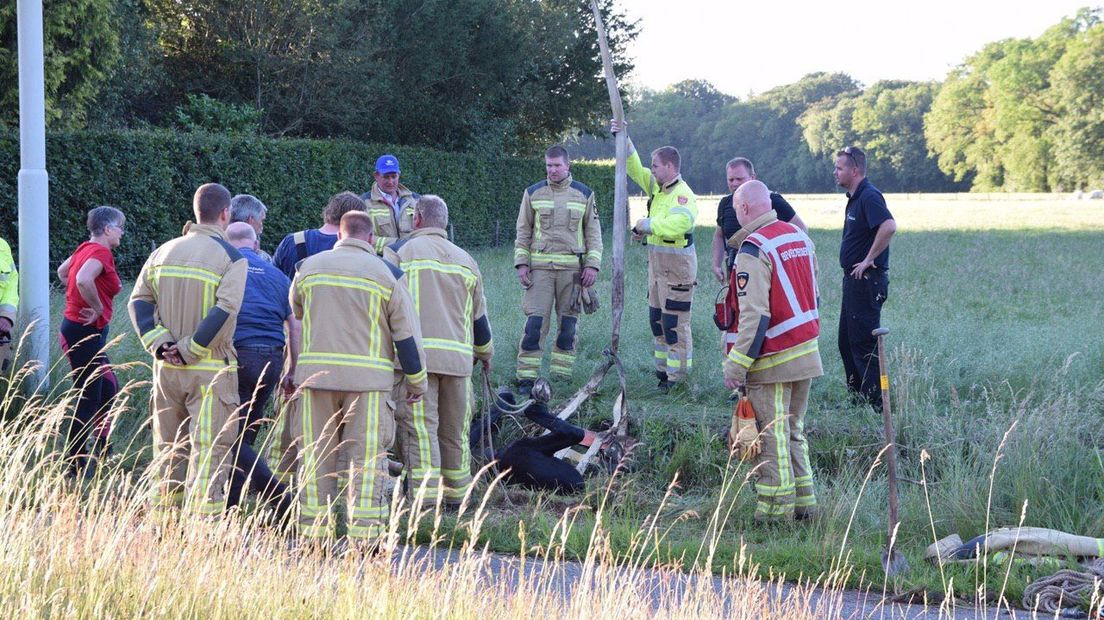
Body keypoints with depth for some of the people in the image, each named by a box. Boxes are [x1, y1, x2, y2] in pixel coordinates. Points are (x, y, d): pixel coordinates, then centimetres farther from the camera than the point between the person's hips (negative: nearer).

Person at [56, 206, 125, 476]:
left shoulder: (86, 248, 10)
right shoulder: (100, 252, -17)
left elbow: (62, 271, 27)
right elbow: (83, 279, -36)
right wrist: (98, 308, -22)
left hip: (75, 328, 10)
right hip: (85, 332, -10)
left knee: (108, 388, 19)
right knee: (88, 399, -4)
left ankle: (100, 448, 27)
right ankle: (74, 462, 1)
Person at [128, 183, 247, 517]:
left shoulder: (164, 252, 9)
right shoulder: (232, 258, -8)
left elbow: (139, 301, 4)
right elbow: (225, 311, -19)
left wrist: (158, 342, -4)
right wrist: (190, 349, -14)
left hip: (167, 368, 5)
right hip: (211, 370, -5)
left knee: (168, 451, 16)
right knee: (209, 452, -4)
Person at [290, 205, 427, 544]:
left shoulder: (309, 268, 8)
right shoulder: (387, 274, 0)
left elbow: (296, 311, 25)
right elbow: (407, 334, 1)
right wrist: (417, 381, 10)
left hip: (315, 372, 2)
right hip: (367, 377, -2)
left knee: (317, 455, 9)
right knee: (366, 458, 0)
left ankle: (313, 532, 10)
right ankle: (366, 536, -3)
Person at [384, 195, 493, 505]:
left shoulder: (399, 251, 3)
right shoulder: (466, 260, 18)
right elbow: (479, 316, 23)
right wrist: (485, 352, 39)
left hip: (415, 355, -4)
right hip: (458, 357, 4)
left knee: (419, 427, -8)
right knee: (455, 430, 14)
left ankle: (423, 492, -16)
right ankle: (457, 492, 23)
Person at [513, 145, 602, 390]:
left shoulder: (584, 194, 8)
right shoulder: (533, 193, 8)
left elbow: (593, 232, 9)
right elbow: (523, 231, 10)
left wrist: (593, 265, -1)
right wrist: (521, 263, -1)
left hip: (572, 268, 1)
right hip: (540, 267, -1)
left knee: (568, 323, 3)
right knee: (535, 322, -8)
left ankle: (562, 375, 12)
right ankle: (526, 377, -6)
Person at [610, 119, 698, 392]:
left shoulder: (683, 196, -19)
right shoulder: (656, 187, 9)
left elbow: (673, 226, -33)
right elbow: (634, 167, 16)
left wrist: (645, 224, -18)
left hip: (677, 268, -10)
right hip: (656, 264, 10)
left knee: (675, 323, -6)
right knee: (657, 320, 15)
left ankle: (679, 377, -1)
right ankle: (664, 369, 24)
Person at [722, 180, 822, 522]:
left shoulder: (753, 250, -17)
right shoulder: (800, 238, 9)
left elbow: (754, 314, -22)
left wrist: (736, 364, -19)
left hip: (773, 361, -8)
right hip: (806, 353, 8)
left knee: (772, 437, -1)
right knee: (793, 431, 17)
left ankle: (777, 507, 3)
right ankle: (804, 502, 20)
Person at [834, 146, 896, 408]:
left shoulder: (869, 197, -18)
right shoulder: (855, 198, 15)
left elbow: (889, 226, -34)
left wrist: (869, 260, -26)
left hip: (867, 279, -11)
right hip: (854, 279, 11)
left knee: (863, 342, -7)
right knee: (847, 340, 15)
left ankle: (877, 400, -2)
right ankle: (857, 396, 22)